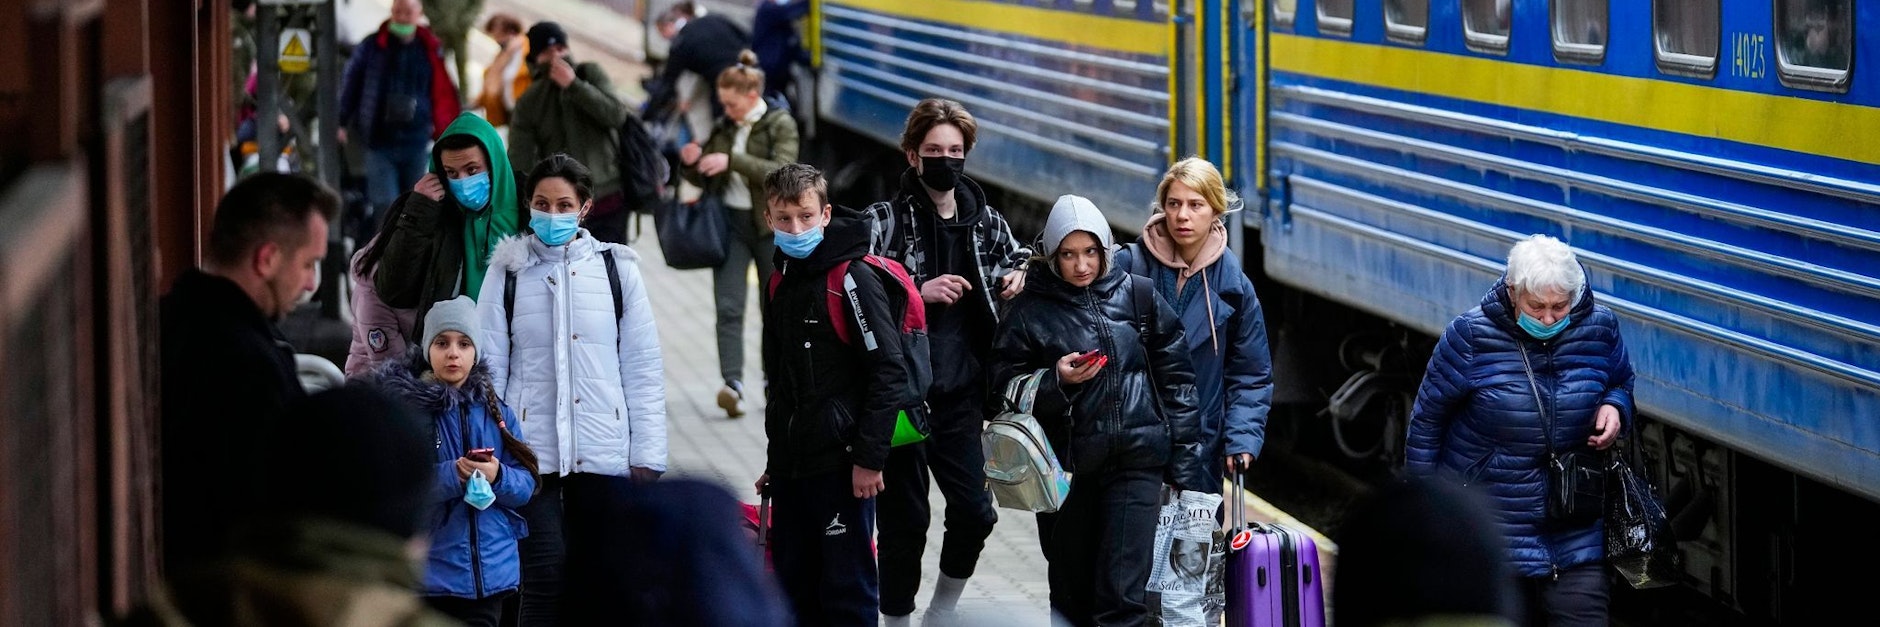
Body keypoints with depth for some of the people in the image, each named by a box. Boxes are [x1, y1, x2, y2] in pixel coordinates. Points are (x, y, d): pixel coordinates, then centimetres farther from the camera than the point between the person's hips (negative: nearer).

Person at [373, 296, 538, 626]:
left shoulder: (497, 412, 8)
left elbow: (526, 484, 5)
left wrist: (498, 476, -16)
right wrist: (450, 476, -25)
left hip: (491, 570, 3)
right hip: (429, 572, -3)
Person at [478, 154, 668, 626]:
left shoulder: (617, 268, 5)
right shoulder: (507, 272, 4)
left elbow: (643, 369, 6)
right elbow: (489, 369, 5)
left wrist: (648, 457, 1)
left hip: (606, 457, 1)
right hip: (534, 455, -1)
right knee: (543, 578, -5)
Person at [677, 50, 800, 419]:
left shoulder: (781, 125, -4)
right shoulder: (724, 128, 10)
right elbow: (706, 180, 18)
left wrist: (732, 160, -27)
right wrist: (692, 164, -5)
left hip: (770, 225, -4)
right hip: (730, 223, 4)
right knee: (728, 307, -10)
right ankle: (733, 384, -20)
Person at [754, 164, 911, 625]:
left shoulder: (853, 278, -11)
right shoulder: (782, 281, 13)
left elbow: (889, 374, -16)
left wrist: (869, 458, -19)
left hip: (842, 466, -8)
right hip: (790, 469, 8)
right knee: (795, 589, 12)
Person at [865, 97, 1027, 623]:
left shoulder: (986, 222, 7)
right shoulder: (886, 221, -5)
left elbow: (1017, 261, 25)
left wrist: (1018, 278, 3)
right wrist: (918, 293, -19)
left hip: (961, 394, 4)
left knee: (974, 512, 4)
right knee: (905, 519, 1)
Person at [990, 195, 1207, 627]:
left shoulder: (1139, 296, 5)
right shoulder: (1031, 311, 2)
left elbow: (1175, 380, 9)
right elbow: (1007, 385, 4)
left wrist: (1185, 462, 6)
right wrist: (1056, 380, -15)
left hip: (1137, 460, -1)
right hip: (1068, 464, 1)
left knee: (1123, 591, -11)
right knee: (1072, 589, 8)